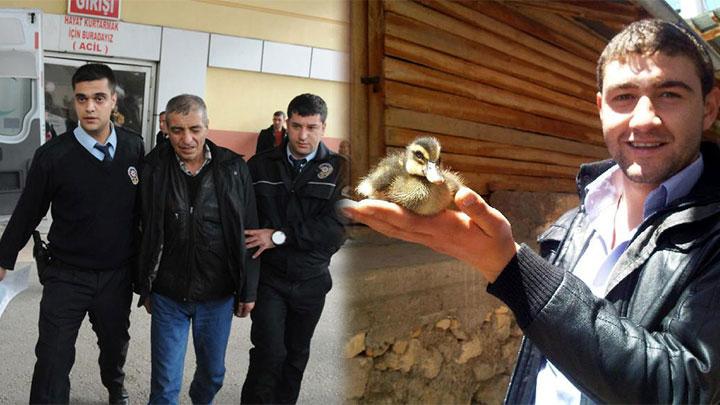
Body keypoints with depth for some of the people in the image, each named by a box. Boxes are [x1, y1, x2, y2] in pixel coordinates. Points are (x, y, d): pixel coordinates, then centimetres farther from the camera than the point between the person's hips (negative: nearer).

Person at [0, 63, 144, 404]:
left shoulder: (134, 148, -5)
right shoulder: (52, 155, -12)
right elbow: (28, 212, -2)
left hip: (118, 273, 3)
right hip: (67, 275, -3)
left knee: (115, 342, 22)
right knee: (53, 358, -1)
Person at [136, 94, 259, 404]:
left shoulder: (233, 169, -7)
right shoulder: (153, 168, -8)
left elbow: (248, 234, -2)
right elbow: (142, 234, 0)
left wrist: (248, 291, 0)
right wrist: (144, 288, 4)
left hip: (218, 296, 1)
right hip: (167, 296, -1)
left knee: (213, 372, 19)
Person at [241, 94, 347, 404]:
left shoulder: (339, 169, -6)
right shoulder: (260, 165, 0)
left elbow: (337, 227, -16)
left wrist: (279, 236, -19)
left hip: (311, 281, 1)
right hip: (268, 277, -1)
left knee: (296, 355, 16)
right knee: (269, 354, -8)